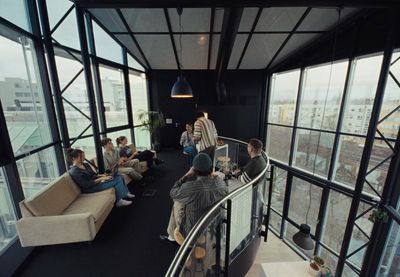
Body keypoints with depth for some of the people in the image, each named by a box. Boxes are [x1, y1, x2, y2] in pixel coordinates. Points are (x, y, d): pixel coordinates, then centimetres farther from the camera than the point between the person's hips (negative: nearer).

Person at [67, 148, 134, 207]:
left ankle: (126, 193, 13)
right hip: (91, 187, -9)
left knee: (120, 177, -1)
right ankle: (119, 201, -6)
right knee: (117, 181, -21)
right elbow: (86, 185, -23)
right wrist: (101, 179, -23)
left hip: (96, 180, 9)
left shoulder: (85, 165, 9)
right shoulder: (74, 171, -19)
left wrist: (102, 175, -4)